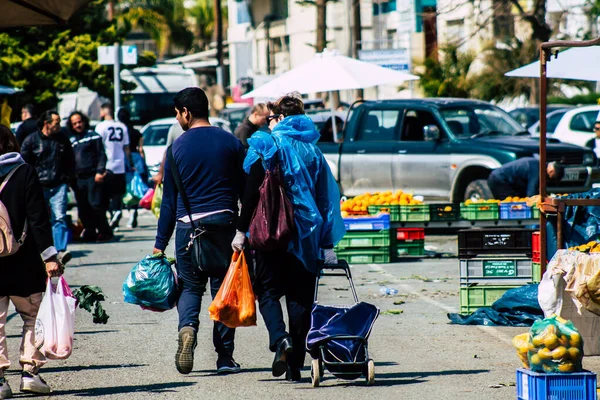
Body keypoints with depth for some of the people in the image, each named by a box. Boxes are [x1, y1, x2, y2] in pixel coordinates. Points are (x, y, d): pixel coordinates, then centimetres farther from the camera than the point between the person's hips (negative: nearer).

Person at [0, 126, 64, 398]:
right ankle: (30, 370, 6)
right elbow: (38, 219, -10)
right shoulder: (25, 173, -6)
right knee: (32, 316, 13)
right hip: (24, 263, -1)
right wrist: (49, 256, -8)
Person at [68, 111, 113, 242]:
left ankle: (104, 231, -5)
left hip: (92, 177, -6)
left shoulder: (93, 136, 4)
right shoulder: (71, 141, 20)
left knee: (95, 204, -14)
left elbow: (101, 155, -2)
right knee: (83, 209, 3)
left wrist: (99, 171, -13)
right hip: (78, 179, 6)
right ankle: (90, 233, 11)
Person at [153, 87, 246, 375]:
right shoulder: (231, 142, 5)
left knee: (190, 286, 10)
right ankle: (225, 357, 6)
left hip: (189, 225, -1)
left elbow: (169, 200, 4)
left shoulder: (178, 147, 1)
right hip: (224, 222, 1)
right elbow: (246, 190, 6)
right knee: (223, 288, 8)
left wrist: (160, 243, 9)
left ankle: (187, 326, -21)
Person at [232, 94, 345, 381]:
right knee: (300, 297, 6)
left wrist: (242, 231, -4)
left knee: (268, 289, 7)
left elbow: (252, 193, -9)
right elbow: (327, 199, 10)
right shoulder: (312, 151, 10)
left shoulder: (268, 146, -3)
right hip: (305, 236, 4)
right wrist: (327, 245, 12)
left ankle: (280, 338, -21)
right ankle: (295, 365, 4)